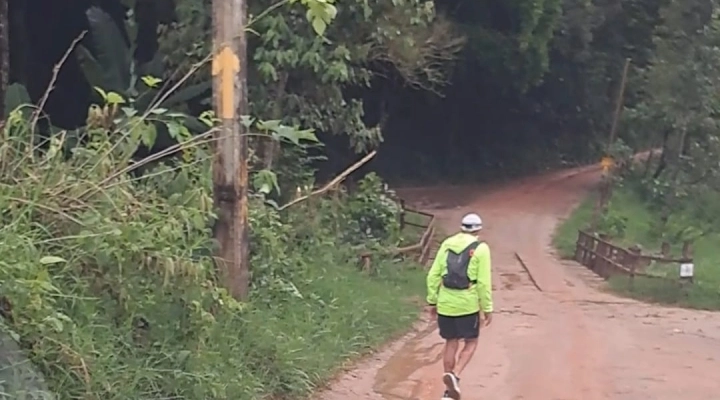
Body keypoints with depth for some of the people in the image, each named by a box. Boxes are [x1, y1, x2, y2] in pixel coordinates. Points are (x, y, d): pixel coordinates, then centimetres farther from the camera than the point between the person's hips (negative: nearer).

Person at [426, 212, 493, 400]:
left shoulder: (447, 244, 7)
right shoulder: (480, 248, -5)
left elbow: (433, 275, 5)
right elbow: (484, 282, -9)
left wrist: (432, 301, 14)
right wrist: (487, 308, -2)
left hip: (445, 304, 4)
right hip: (468, 305, -4)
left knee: (451, 344, 14)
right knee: (470, 343, 12)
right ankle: (455, 375, -12)